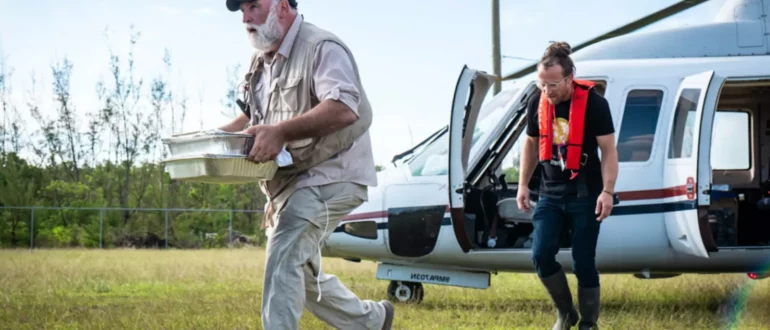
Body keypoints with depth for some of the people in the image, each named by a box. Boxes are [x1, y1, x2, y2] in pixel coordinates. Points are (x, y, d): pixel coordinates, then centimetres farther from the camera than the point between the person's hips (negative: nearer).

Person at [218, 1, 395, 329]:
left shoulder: (321, 48, -16)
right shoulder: (261, 60, 13)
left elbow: (343, 109, -33)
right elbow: (252, 115, 26)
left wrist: (281, 132, -43)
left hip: (327, 176, -10)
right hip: (290, 180, 10)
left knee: (284, 258, -25)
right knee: (302, 272, 18)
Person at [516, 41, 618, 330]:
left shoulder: (594, 104, -14)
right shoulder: (537, 103, -1)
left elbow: (608, 150, -12)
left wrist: (607, 191, -21)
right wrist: (523, 184, 11)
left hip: (585, 195, -4)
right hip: (550, 193, 4)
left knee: (583, 262, 0)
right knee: (541, 255, -7)